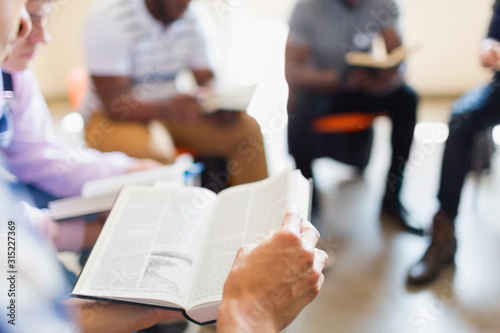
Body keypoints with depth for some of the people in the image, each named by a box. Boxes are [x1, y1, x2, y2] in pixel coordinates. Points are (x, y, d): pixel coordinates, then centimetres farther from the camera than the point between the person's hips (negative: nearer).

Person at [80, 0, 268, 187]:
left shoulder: (191, 17, 1)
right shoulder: (107, 17, -16)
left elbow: (205, 81, 3)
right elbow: (113, 101, -23)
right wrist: (168, 109, -40)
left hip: (171, 110, 5)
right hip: (112, 116, -5)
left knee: (247, 129, -14)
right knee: (155, 155, -38)